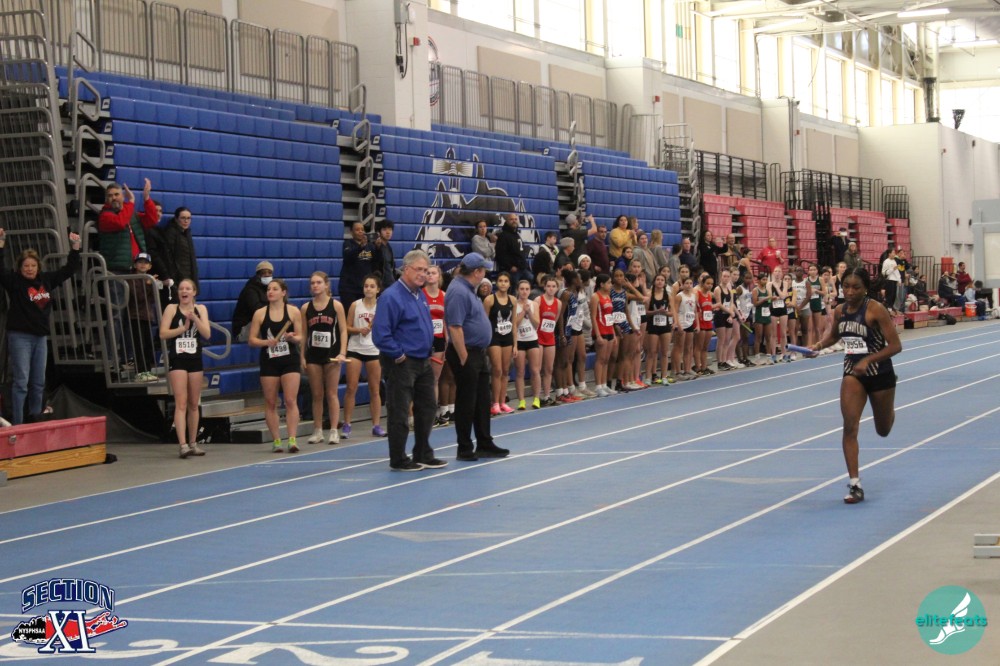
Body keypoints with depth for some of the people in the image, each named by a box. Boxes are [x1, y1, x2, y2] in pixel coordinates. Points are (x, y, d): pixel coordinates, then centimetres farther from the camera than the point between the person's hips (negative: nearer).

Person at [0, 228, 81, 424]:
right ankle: (17, 423, -7)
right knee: (21, 382, -8)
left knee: (39, 383, 10)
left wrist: (75, 249, 12)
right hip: (20, 336, -6)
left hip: (41, 337, 6)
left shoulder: (46, 280, 8)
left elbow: (69, 269, 16)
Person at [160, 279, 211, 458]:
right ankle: (183, 444, -18)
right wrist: (183, 328, -15)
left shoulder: (200, 309, 7)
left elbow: (207, 334, -4)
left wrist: (194, 318, -16)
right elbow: (163, 333, -8)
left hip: (195, 359, 4)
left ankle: (193, 443, 20)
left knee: (194, 404, 10)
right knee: (181, 403, -12)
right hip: (177, 360, -4)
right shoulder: (171, 309, -1)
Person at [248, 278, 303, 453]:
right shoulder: (260, 314, 3)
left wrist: (292, 338, -18)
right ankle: (276, 440, 9)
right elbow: (252, 340, 2)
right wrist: (267, 342, -16)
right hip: (269, 361, 1)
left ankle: (292, 439, -11)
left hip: (290, 360, -1)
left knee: (291, 400, -9)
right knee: (270, 403, 2)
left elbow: (300, 338, 4)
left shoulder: (293, 312, 2)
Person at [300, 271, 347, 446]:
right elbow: (303, 334, 7)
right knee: (316, 395, 6)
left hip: (331, 354, -2)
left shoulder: (336, 305, -1)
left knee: (332, 394, 0)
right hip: (313, 355, 2)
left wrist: (342, 353, -12)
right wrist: (302, 357, 2)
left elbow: (343, 331, -2)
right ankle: (317, 431, 12)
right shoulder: (306, 308, 5)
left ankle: (334, 431, 2)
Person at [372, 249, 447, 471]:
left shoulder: (420, 294, 10)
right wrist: (399, 355, -18)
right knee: (399, 413, -1)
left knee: (427, 408, 15)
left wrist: (430, 349, 13)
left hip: (423, 362, 9)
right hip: (402, 364, -9)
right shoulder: (392, 296, -17)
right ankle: (398, 460, 8)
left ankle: (423, 455, 26)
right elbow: (381, 334, -22)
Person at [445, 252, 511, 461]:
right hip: (466, 354, -10)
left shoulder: (467, 289, 13)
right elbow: (455, 327, -24)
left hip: (478, 354, 10)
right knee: (466, 403, -2)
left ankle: (484, 444, 22)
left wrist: (480, 354, 19)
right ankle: (465, 449, 5)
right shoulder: (458, 292, -19)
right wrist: (464, 357, -22)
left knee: (482, 402, 14)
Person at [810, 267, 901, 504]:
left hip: (880, 374, -3)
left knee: (883, 431, 17)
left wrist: (868, 360, -32)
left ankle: (890, 411, 56)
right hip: (852, 373, 3)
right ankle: (855, 484, -11)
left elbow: (896, 345, -21)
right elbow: (834, 335, 19)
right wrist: (819, 345, -3)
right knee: (849, 427, -15)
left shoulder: (875, 310, -19)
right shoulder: (840, 311, -2)